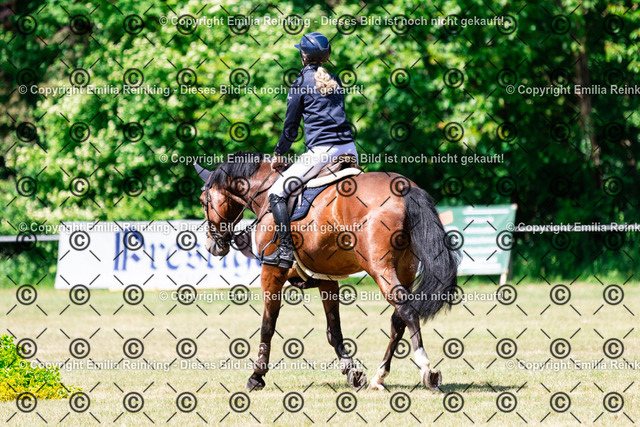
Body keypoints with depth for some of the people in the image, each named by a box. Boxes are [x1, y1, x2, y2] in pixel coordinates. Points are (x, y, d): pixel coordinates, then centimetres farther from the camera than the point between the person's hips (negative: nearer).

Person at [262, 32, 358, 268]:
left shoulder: (301, 82, 1)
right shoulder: (335, 81, 18)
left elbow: (291, 126, 5)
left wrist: (279, 154, 19)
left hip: (321, 151, -6)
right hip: (348, 148, 7)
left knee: (276, 192, -1)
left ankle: (286, 251, -12)